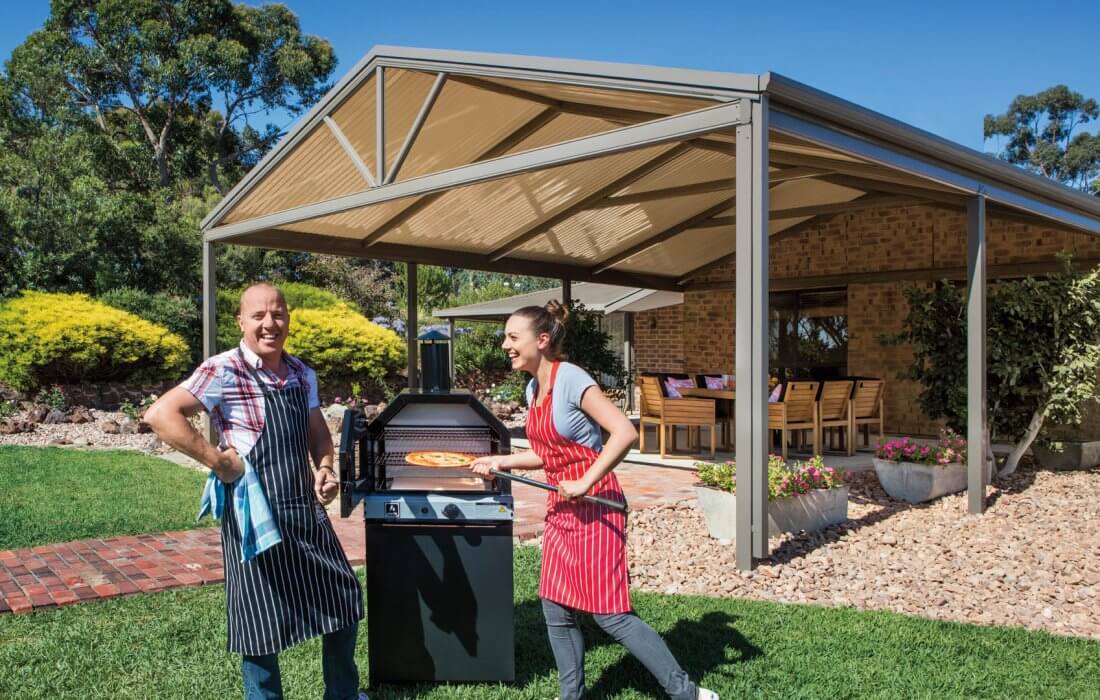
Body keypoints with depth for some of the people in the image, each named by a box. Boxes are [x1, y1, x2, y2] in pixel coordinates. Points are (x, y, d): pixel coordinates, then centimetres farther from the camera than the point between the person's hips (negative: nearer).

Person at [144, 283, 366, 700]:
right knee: (263, 619, 6)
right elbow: (160, 415, -22)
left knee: (343, 599, 16)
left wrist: (325, 470, 0)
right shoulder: (224, 371, -14)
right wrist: (218, 461, -21)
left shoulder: (303, 375, 6)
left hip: (307, 510, 7)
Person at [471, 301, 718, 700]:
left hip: (594, 507, -8)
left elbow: (625, 433, -25)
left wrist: (585, 483, -24)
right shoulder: (533, 388, 9)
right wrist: (501, 461, 7)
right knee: (557, 613, 12)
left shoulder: (570, 379, -17)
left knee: (610, 613, -4)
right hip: (561, 509, 8)